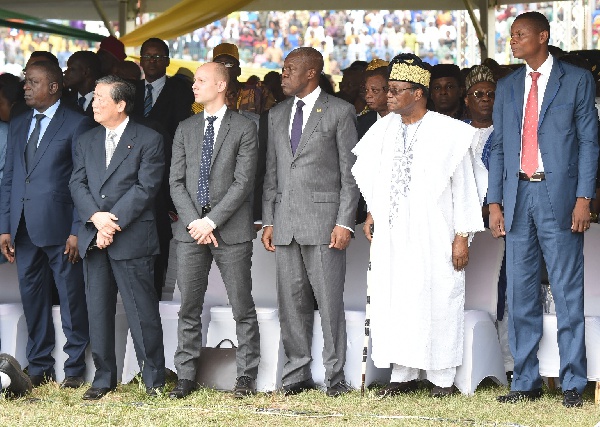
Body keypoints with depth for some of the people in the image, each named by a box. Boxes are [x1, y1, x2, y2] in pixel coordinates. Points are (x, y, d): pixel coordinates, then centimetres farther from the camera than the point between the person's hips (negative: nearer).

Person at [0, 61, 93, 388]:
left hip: (59, 226, -6)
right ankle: (39, 368, 18)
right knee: (32, 299, 10)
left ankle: (75, 370, 9)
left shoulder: (76, 124, -2)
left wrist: (77, 230, -11)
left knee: (71, 299, 1)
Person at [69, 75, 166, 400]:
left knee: (142, 312, -4)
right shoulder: (86, 141, 17)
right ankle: (104, 378, 14)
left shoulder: (149, 140, 0)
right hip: (94, 239, 5)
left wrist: (114, 222, -14)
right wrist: (96, 217, -10)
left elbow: (146, 188, -8)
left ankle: (153, 380, 2)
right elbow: (77, 184, 9)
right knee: (98, 311, 7)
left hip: (132, 238, -5)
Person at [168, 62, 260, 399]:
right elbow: (177, 182, 9)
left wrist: (212, 220, -13)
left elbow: (243, 182, -7)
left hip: (231, 230, -4)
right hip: (191, 229, 4)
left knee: (242, 307, 0)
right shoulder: (185, 129, 15)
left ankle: (247, 375, 6)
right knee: (189, 307, 4)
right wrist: (194, 221, -5)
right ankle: (186, 376, 10)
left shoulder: (245, 128, 0)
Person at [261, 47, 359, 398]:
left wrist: (345, 223, -11)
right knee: (292, 300, 7)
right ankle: (298, 373, 13)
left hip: (324, 219, -5)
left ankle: (336, 375, 2)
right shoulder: (277, 115, 17)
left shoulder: (340, 112, 0)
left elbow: (350, 172, -3)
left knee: (330, 300, -5)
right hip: (286, 221, 5)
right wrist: (269, 221, 9)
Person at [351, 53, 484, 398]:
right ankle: (404, 374, 13)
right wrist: (373, 212, 16)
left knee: (437, 299, -2)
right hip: (392, 233, 5)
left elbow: (463, 187, -4)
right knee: (393, 298, 4)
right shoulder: (384, 130, 8)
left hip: (433, 234, -5)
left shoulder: (448, 133, -6)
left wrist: (462, 236, -7)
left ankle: (443, 379, 7)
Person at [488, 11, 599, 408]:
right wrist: (494, 202, 6)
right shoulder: (507, 87, 15)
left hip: (559, 197, -4)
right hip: (518, 197, 5)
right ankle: (526, 382, 12)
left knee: (568, 293, -2)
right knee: (521, 294, 6)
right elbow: (499, 148, 14)